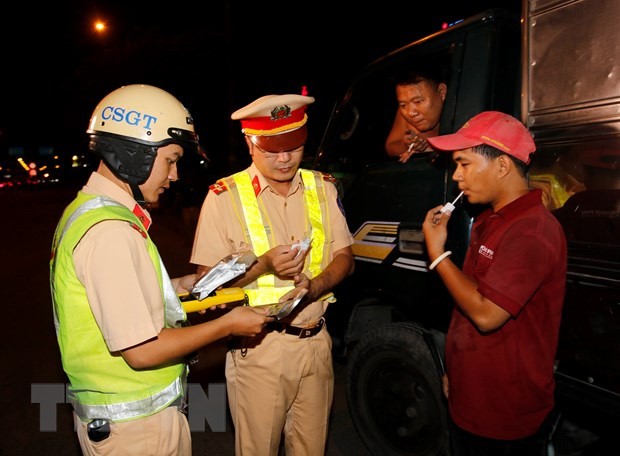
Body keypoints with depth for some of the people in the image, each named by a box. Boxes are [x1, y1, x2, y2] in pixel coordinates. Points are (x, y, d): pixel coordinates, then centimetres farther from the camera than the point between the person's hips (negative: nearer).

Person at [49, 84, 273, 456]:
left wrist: (180, 287, 6)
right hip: (135, 425, -9)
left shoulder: (87, 210, 5)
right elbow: (142, 351, -25)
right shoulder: (110, 232, -26)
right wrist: (228, 325, -16)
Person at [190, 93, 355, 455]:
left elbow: (344, 258, 4)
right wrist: (263, 265, -24)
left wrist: (314, 285, -16)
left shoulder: (323, 188, 3)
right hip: (258, 348, -3)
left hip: (316, 342, 4)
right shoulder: (226, 196, -9)